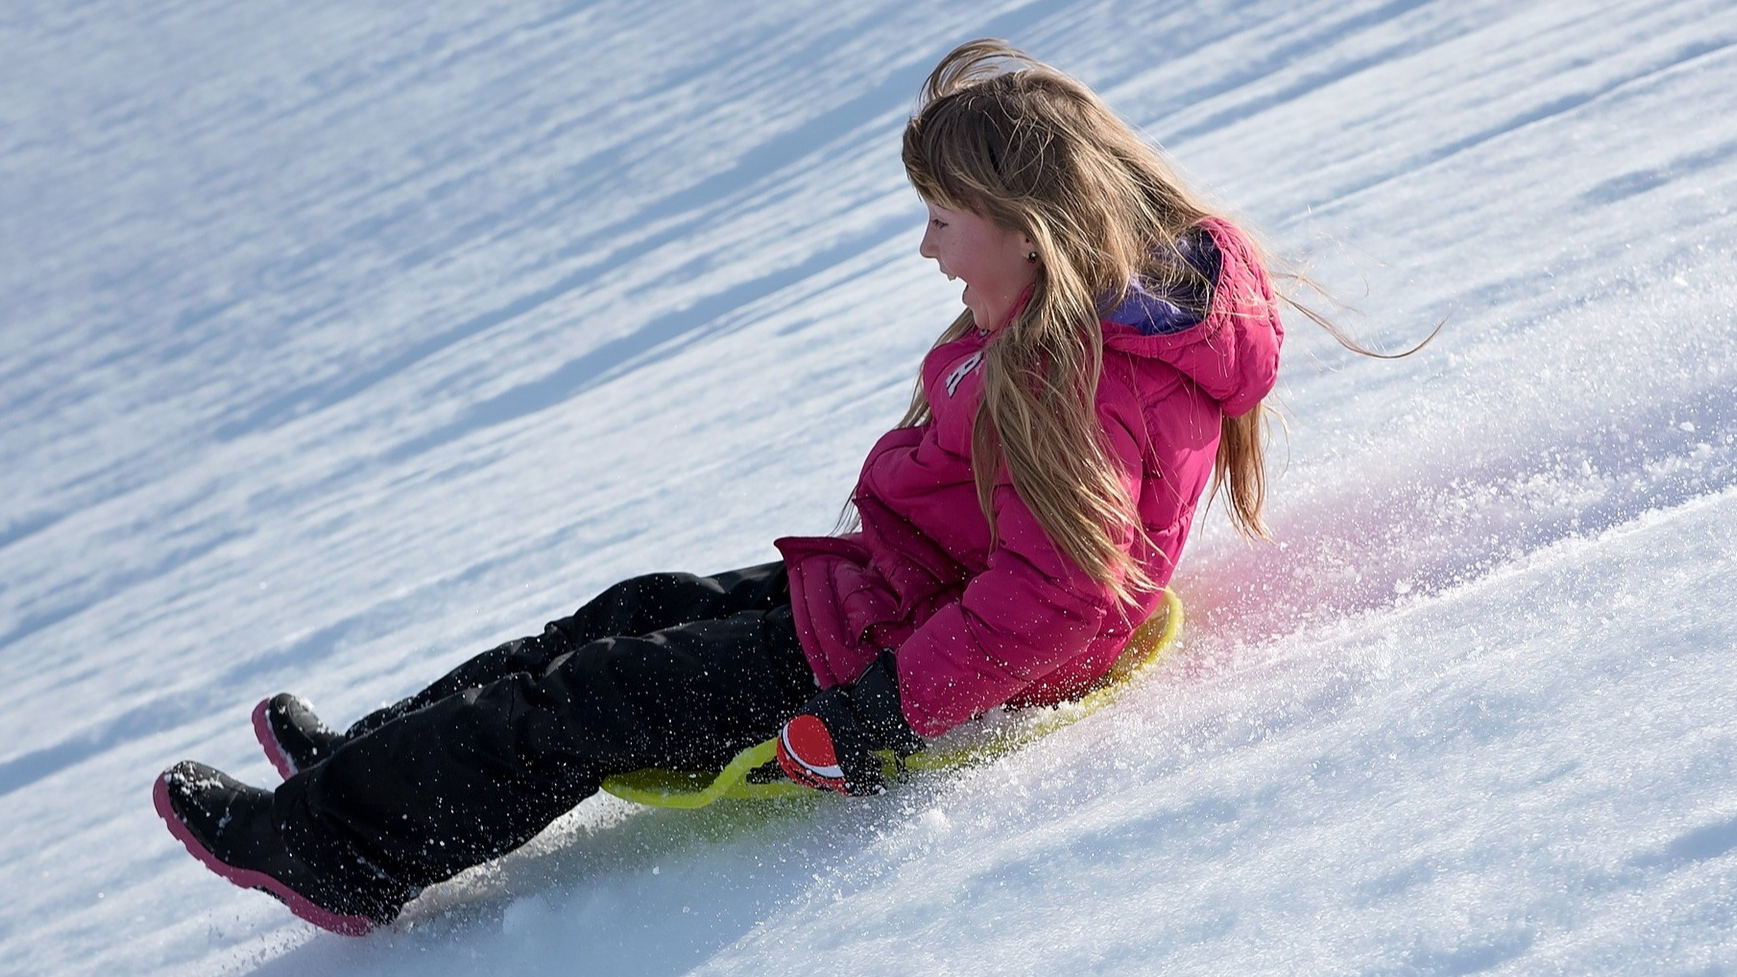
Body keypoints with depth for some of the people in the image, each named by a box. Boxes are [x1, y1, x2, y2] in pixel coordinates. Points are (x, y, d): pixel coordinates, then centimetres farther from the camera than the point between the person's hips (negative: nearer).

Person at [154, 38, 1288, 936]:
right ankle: (371, 757, 23)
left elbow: (1046, 606, -36)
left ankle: (342, 842, 8)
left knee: (599, 694, -5)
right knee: (647, 611, 14)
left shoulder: (1076, 385, -30)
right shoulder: (1101, 309, 2)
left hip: (913, 653, -10)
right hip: (902, 596, 10)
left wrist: (874, 717, -33)